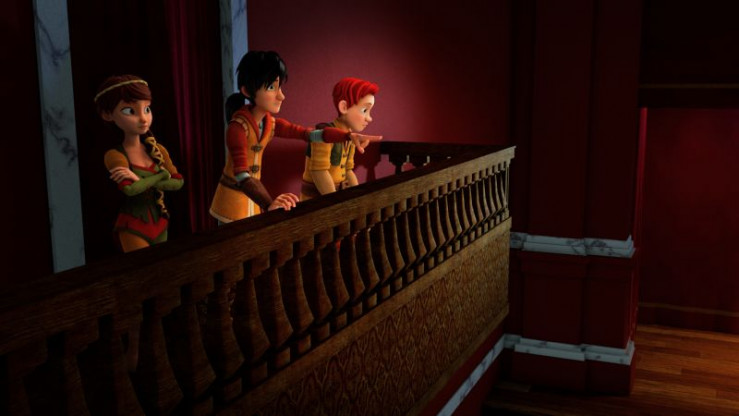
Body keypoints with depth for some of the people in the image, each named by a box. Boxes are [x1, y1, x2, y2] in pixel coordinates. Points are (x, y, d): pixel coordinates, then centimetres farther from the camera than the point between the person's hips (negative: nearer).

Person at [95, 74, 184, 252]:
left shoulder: (158, 150, 2)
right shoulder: (115, 155, -14)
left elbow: (178, 182, -8)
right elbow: (130, 189, -29)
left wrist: (142, 181, -19)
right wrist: (163, 175, -17)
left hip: (159, 220, 6)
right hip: (133, 225, -6)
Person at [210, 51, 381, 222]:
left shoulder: (272, 124, -1)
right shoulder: (238, 126, -25)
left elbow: (309, 134, -1)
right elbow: (241, 174, -37)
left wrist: (349, 136, -17)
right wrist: (268, 203, -56)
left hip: (253, 195, 7)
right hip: (233, 196, -7)